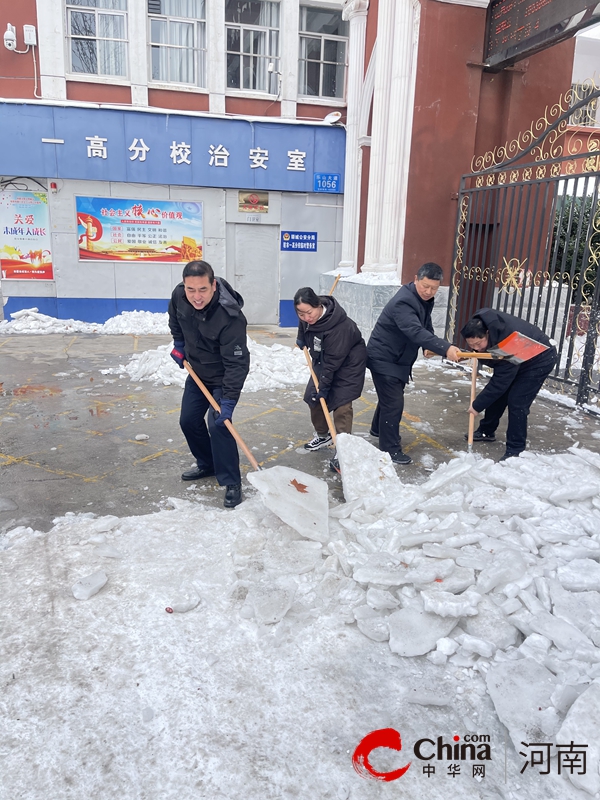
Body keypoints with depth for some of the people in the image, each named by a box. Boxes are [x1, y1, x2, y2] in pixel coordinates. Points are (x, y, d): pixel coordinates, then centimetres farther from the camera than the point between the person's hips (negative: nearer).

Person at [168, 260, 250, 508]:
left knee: (218, 425, -17)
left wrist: (228, 401, -35)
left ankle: (231, 483, -3)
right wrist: (178, 344, 8)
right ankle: (207, 464, 35)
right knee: (188, 420, 13)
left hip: (223, 377, -7)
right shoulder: (179, 295, -17)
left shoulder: (230, 317, -36)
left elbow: (237, 363, -33)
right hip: (196, 371, 7)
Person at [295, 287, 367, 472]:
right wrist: (302, 340, 19)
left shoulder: (339, 326, -38)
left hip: (348, 363, -8)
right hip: (323, 360, 8)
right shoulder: (307, 317, -17)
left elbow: (334, 360, -31)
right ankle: (322, 435, 30)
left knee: (341, 404, -13)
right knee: (312, 396, 10)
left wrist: (324, 385, -24)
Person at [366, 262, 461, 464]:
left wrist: (430, 346, -5)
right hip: (383, 358, -10)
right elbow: (416, 332, -44)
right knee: (393, 403, -9)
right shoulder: (403, 302, -30)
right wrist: (445, 348, -54)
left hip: (398, 358, 10)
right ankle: (390, 450, 1)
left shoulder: (425, 299, 2)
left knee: (391, 397, 24)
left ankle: (378, 429, 46)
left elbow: (426, 326, 15)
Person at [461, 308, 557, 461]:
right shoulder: (479, 323, -22)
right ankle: (487, 431, 28)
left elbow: (500, 382, -34)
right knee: (497, 393, 10)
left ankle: (515, 450, -5)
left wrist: (478, 405, -27)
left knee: (517, 402, -16)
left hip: (540, 360, -8)